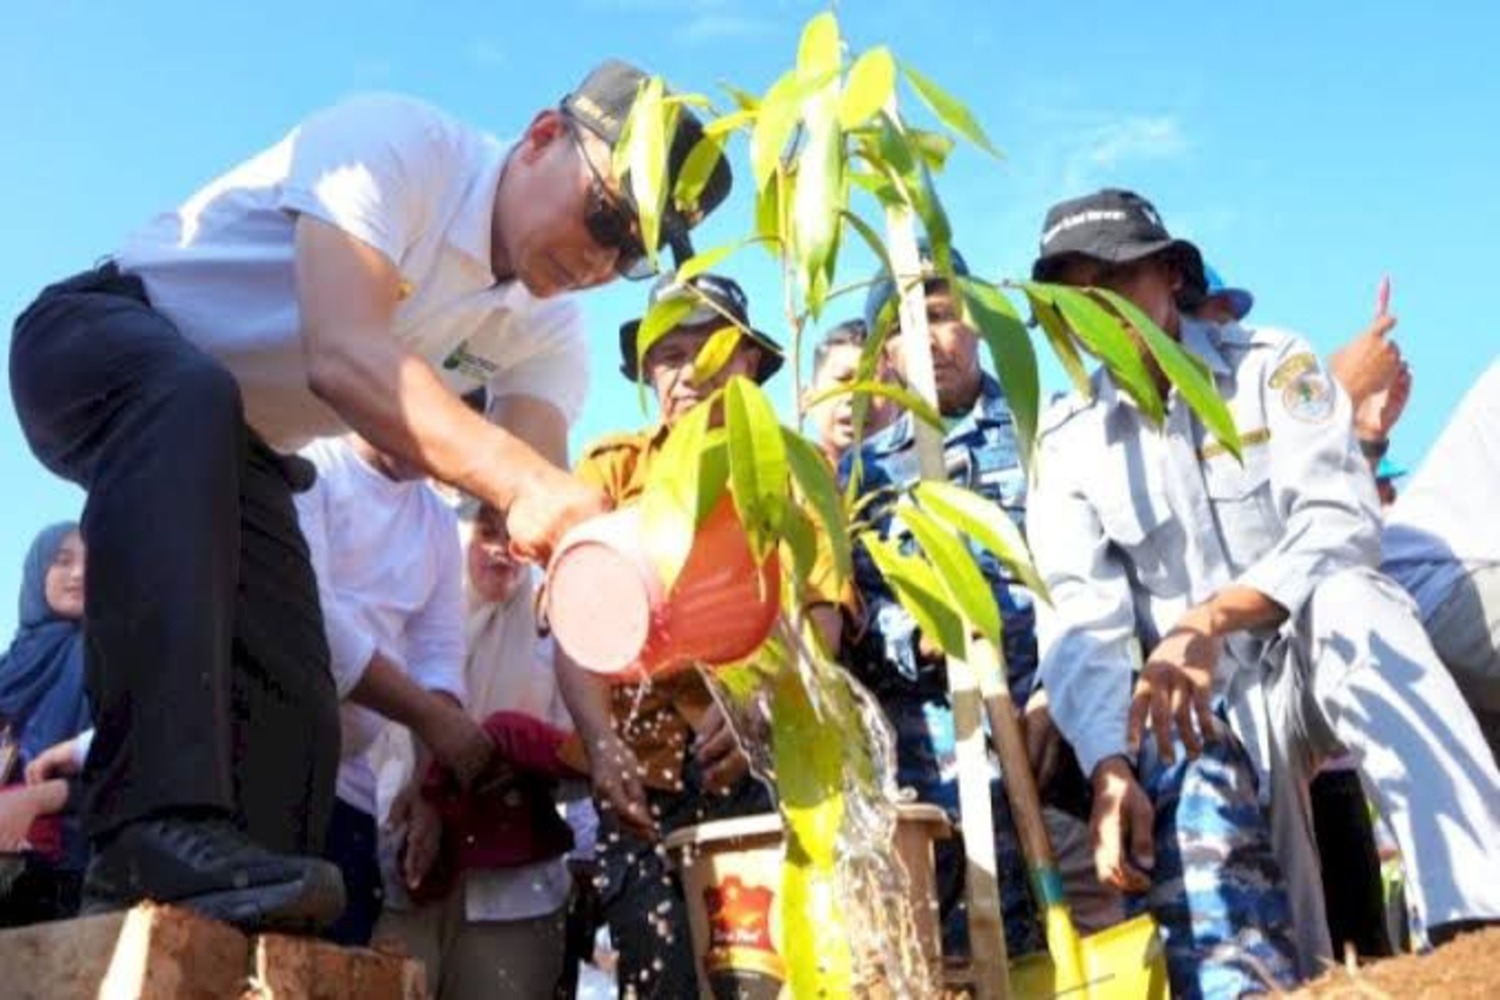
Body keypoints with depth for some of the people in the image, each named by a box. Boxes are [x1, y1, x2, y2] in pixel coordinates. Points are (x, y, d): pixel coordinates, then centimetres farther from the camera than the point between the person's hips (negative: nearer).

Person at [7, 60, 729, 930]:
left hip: (238, 452, 7)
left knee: (293, 720, -10)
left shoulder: (545, 329, -6)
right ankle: (162, 824, -50)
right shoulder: (397, 142, -25)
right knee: (195, 402, -41)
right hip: (97, 338, -7)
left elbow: (549, 515, -20)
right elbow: (343, 356, -41)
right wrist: (527, 483, -56)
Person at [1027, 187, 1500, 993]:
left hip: (1332, 658, -1)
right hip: (1197, 698, 2)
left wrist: (1210, 621, -37)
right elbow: (1080, 626, -7)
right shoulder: (1066, 443, 4)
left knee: (1342, 598, -37)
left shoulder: (1272, 367, -1)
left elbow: (1343, 523, -18)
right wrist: (1109, 766, -28)